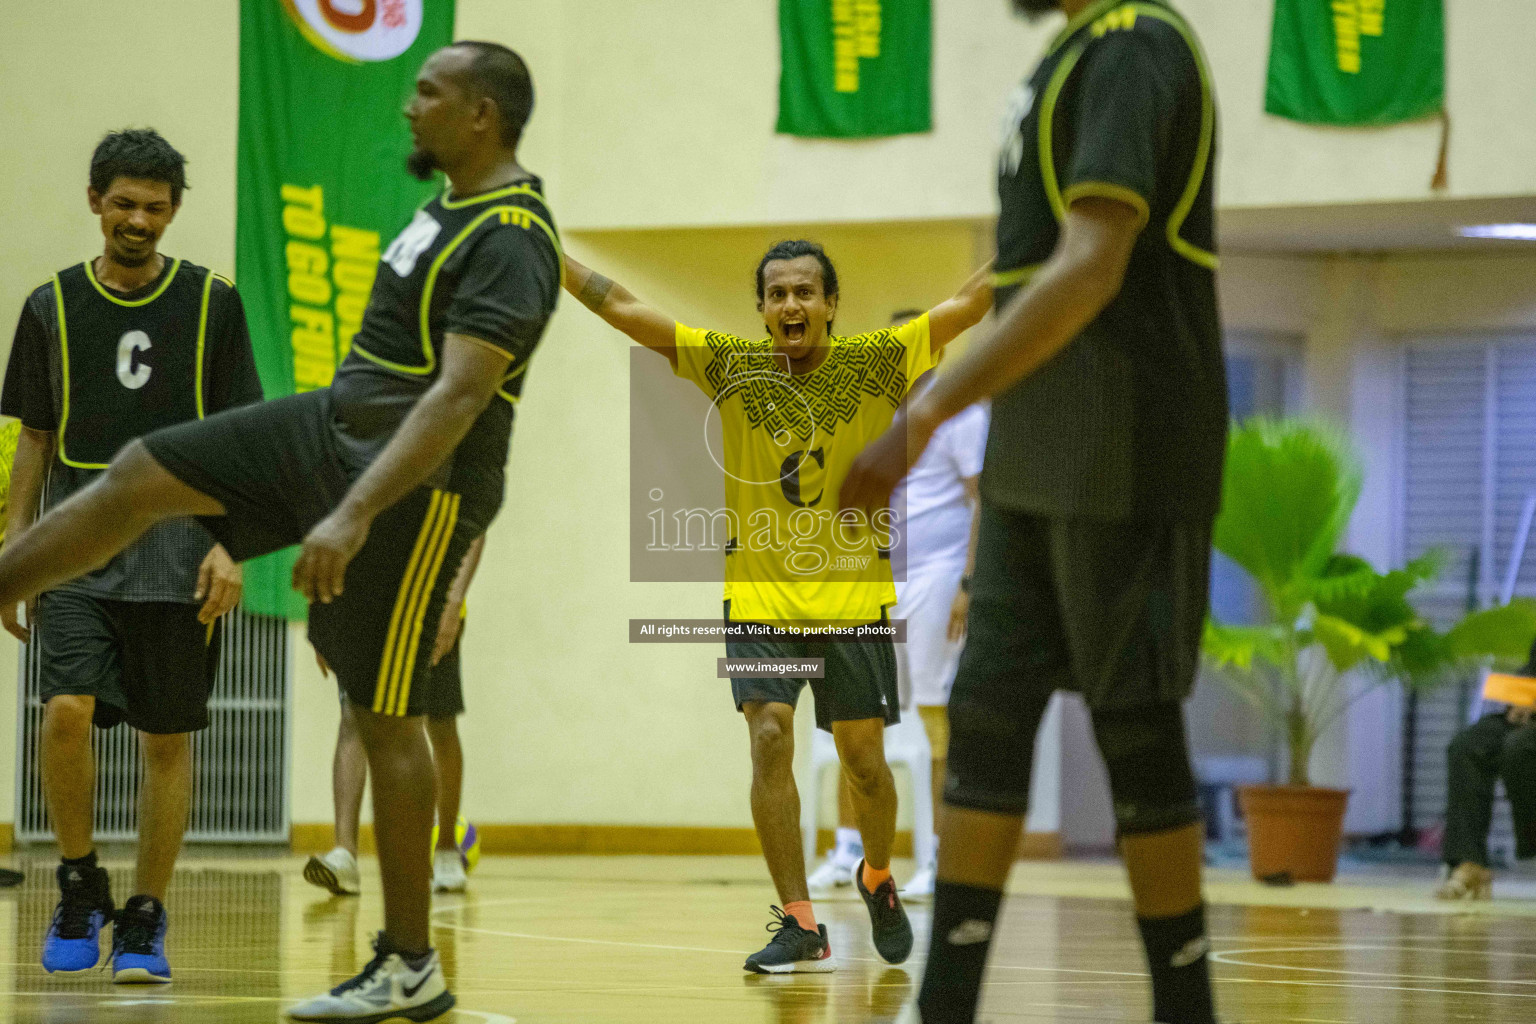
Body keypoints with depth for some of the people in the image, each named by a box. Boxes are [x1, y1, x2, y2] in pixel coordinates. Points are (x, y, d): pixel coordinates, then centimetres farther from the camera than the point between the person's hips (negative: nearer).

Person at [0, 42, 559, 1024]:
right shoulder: (453, 207, 11)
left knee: (387, 718, -5)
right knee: (139, 475, 3)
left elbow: (460, 395, -28)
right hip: (336, 426, 9)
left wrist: (355, 514, -34)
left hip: (417, 480, -9)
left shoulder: (512, 238, -20)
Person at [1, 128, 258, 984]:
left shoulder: (212, 303, 3)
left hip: (176, 551, 0)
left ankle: (145, 922, 12)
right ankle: (82, 891, 3)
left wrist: (229, 546, -7)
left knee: (168, 738, 2)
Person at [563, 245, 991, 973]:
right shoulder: (732, 366, -5)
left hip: (852, 596, 0)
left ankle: (877, 879, 36)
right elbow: (624, 311, -9)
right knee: (769, 739, -15)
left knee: (864, 763, 6)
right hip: (759, 596, 0)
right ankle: (800, 926, -10)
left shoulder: (873, 364, -7)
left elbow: (968, 306, -14)